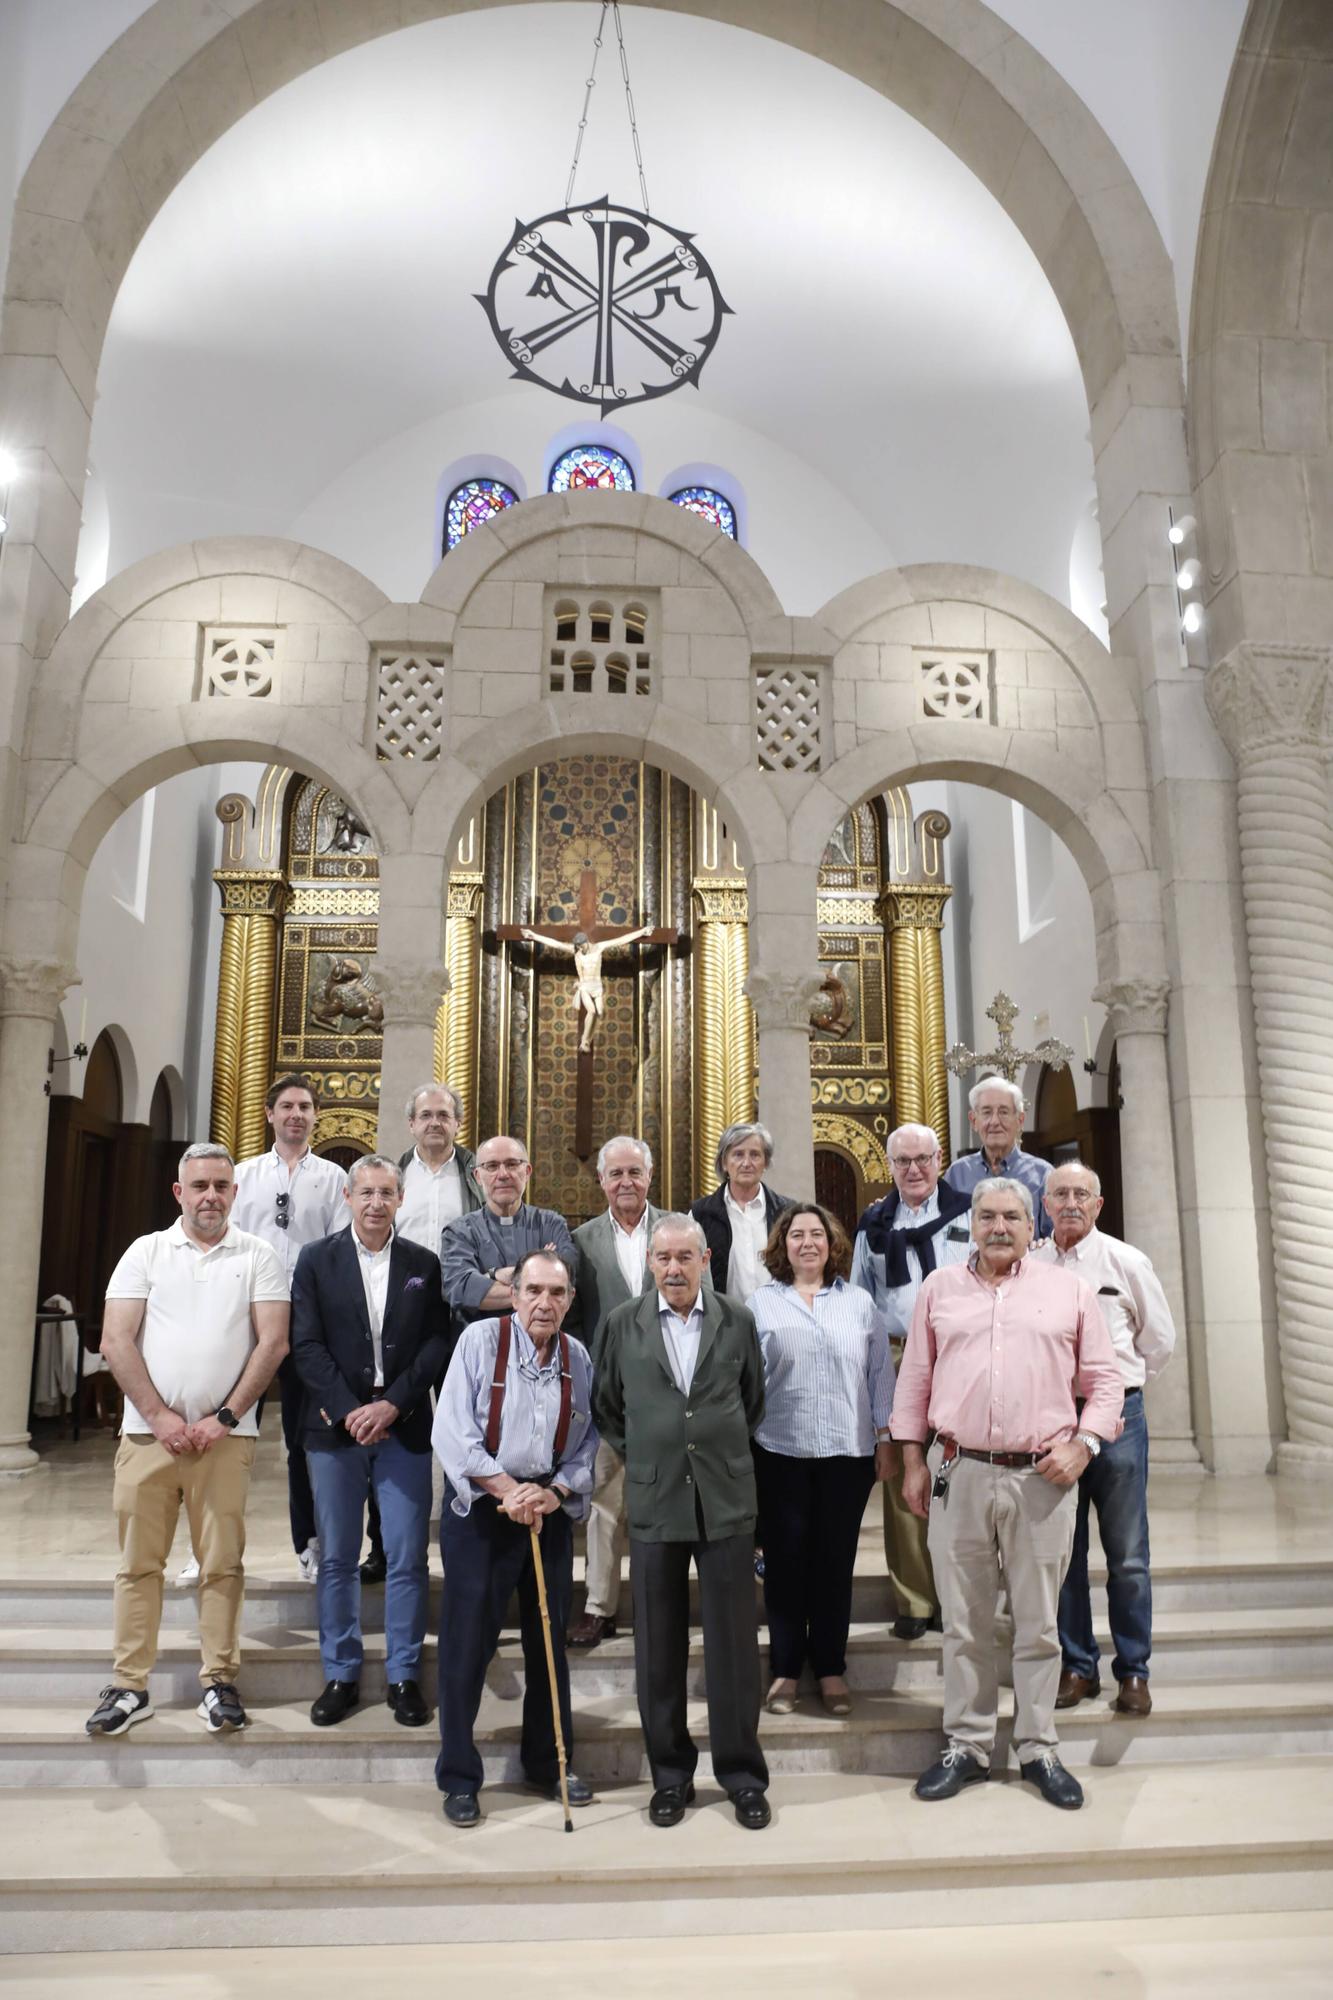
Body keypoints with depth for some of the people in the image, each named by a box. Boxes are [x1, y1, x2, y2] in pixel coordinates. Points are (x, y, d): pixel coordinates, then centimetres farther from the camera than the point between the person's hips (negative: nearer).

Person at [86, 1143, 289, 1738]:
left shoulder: (257, 1258, 4)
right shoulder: (146, 1252, 6)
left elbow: (273, 1341, -2)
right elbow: (115, 1341, 0)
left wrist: (224, 1418, -9)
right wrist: (160, 1417, -8)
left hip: (224, 1436, -1)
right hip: (147, 1432, 1)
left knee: (222, 1564, 3)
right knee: (138, 1562, 6)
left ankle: (219, 1683, 14)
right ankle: (129, 1687, 17)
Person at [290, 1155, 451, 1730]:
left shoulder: (424, 1264, 5)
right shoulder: (316, 1260, 3)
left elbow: (437, 1344, 0)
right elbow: (307, 1346, -2)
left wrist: (392, 1404, -12)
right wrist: (349, 1410, -13)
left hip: (404, 1427, 0)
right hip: (335, 1426, 0)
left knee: (408, 1559, 3)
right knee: (336, 1559, 8)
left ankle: (404, 1677, 16)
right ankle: (341, 1677, 21)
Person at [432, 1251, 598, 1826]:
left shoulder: (577, 1357, 1)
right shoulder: (481, 1339, -11)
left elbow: (587, 1442, 6)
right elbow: (452, 1433, -14)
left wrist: (556, 1492, -10)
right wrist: (509, 1490, -16)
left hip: (549, 1511, 4)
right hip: (479, 1507, -4)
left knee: (550, 1639, 14)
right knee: (467, 1643, 2)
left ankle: (548, 1764, 32)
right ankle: (459, 1779, 18)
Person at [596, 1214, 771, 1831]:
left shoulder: (737, 1320, 1)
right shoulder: (623, 1324, 1)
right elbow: (607, 1407, 11)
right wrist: (640, 1456, 6)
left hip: (727, 1501, 0)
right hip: (654, 1502, 1)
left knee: (734, 1642, 5)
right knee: (659, 1647, 9)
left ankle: (742, 1775, 21)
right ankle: (670, 1774, 25)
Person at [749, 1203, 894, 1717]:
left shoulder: (859, 1303, 7)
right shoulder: (761, 1303, 4)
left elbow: (880, 1374, 9)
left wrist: (885, 1440, 5)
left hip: (848, 1452, 1)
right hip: (780, 1452, -1)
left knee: (835, 1562, 7)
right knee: (785, 1560, 5)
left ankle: (830, 1670, 21)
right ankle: (785, 1670, 18)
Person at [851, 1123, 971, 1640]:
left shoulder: (967, 1215, 7)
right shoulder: (874, 1223, 13)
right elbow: (861, 1299, 16)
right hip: (896, 1358, 1)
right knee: (902, 1482, 1)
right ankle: (912, 1601, 11)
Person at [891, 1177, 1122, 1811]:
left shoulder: (1069, 1290, 4)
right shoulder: (939, 1288, 6)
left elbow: (1104, 1379, 6)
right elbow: (915, 1378, 8)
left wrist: (1082, 1444, -7)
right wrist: (913, 1462, 5)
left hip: (1042, 1478, -1)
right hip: (958, 1473, 1)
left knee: (1039, 1623, 10)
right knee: (964, 1621, 10)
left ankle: (1038, 1750, 25)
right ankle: (967, 1746, 24)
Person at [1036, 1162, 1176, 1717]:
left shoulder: (1126, 1262, 0)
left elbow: (1159, 1338, 9)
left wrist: (1120, 1390, 10)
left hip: (1115, 1414, -1)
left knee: (1127, 1555, 4)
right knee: (1063, 1551, 10)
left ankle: (1133, 1672, 18)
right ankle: (1077, 1667, 22)